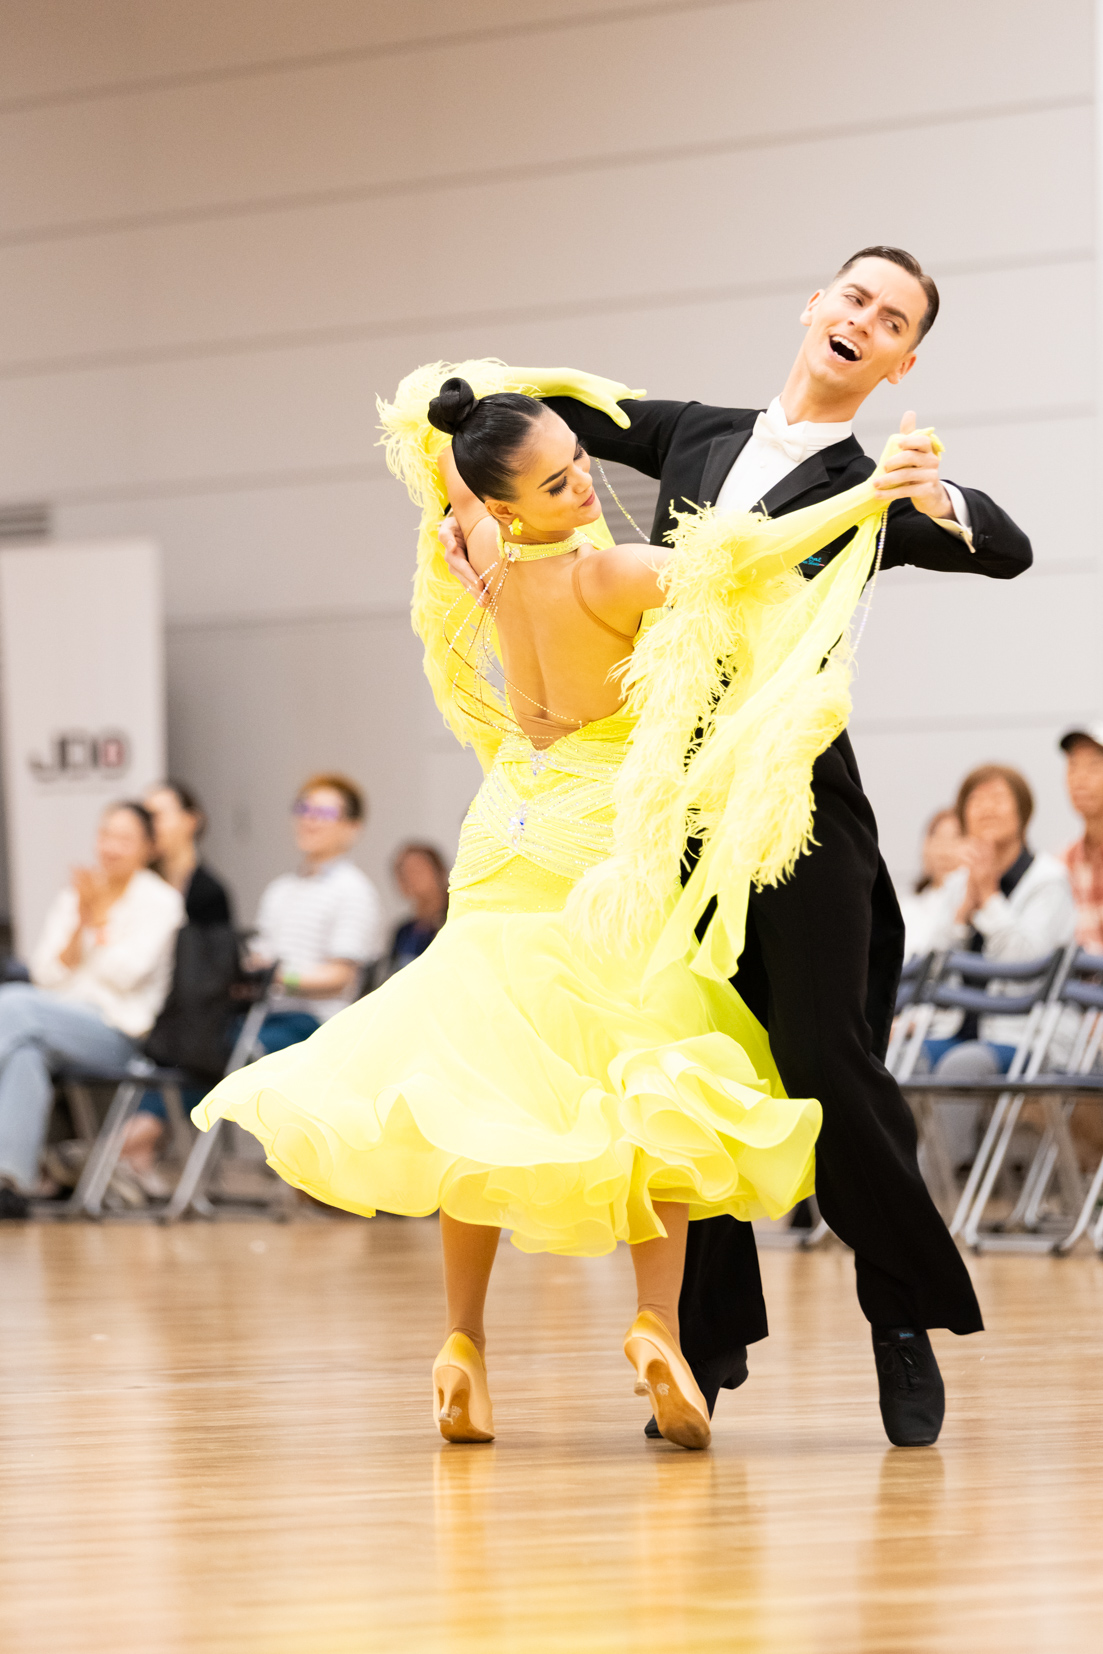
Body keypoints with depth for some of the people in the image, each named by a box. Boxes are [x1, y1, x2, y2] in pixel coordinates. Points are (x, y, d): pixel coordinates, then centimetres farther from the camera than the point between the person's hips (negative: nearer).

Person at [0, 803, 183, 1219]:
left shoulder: (160, 901, 5)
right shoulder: (73, 895, 19)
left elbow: (124, 975, -6)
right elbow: (46, 974, 10)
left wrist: (100, 916, -8)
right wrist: (79, 924, -4)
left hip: (117, 1031, -4)